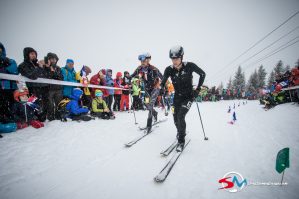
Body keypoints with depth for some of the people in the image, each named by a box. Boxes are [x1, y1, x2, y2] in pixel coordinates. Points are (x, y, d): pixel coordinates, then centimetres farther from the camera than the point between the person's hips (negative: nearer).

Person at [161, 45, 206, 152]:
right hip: (177, 96, 4)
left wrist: (198, 89, -7)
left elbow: (202, 74, -4)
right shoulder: (169, 69, -13)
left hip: (188, 96, -3)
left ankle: (181, 141, 2)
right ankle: (180, 132, 44)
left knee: (180, 116, -19)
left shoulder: (189, 66, -19)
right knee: (176, 118, 10)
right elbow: (163, 82, -9)